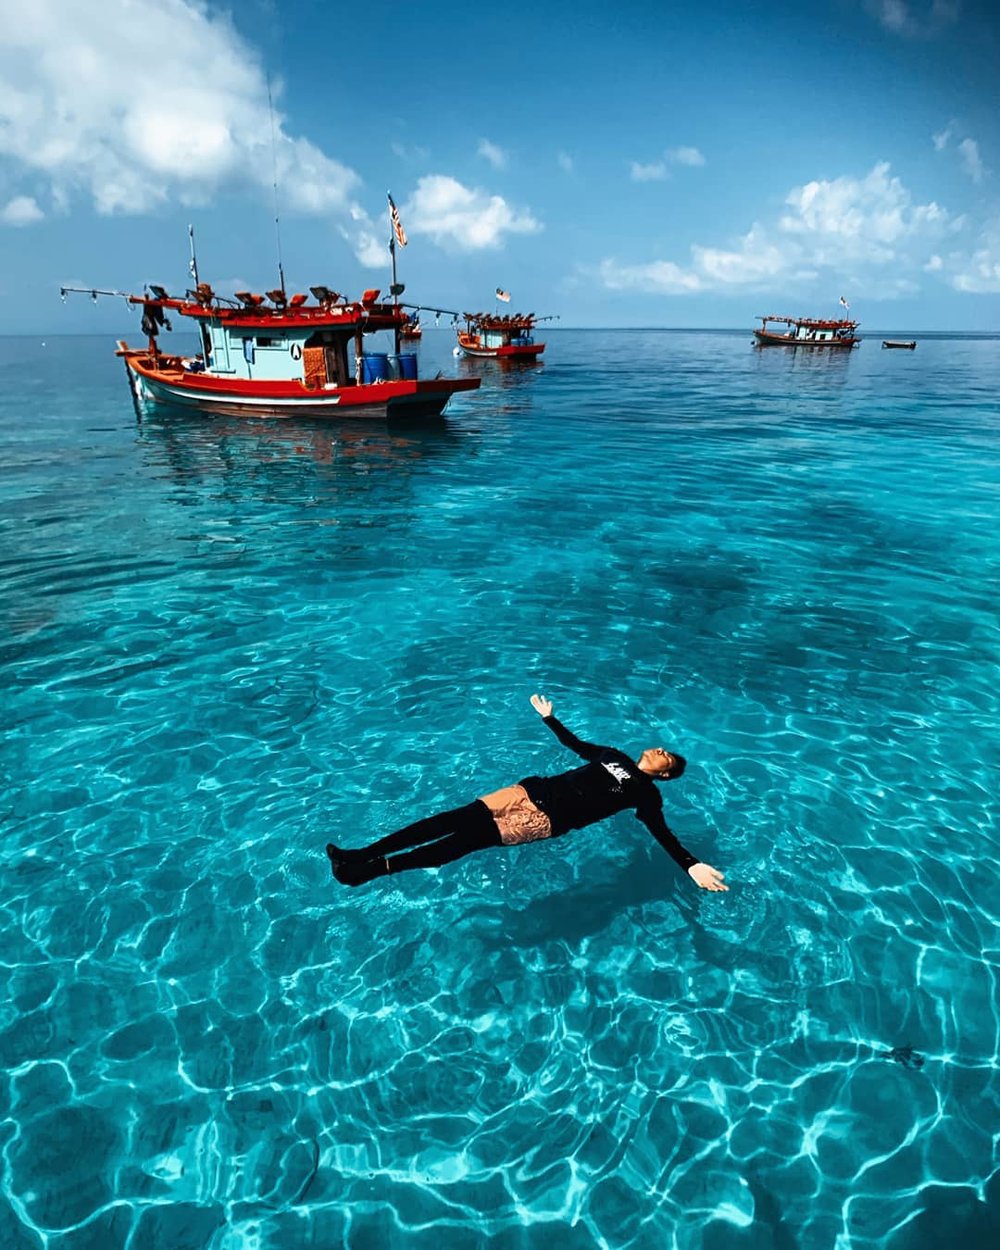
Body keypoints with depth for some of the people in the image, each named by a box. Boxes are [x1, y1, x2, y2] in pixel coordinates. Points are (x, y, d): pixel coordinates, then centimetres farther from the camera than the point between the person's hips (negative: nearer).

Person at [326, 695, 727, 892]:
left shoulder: (646, 794, 8)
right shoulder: (615, 756, 25)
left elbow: (661, 833, -5)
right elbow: (573, 743, 33)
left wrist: (691, 865, -21)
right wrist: (549, 717, 36)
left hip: (551, 818, -5)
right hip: (537, 789, 5)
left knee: (469, 838, -21)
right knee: (459, 818, -13)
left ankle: (372, 869, -28)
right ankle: (362, 854, -17)